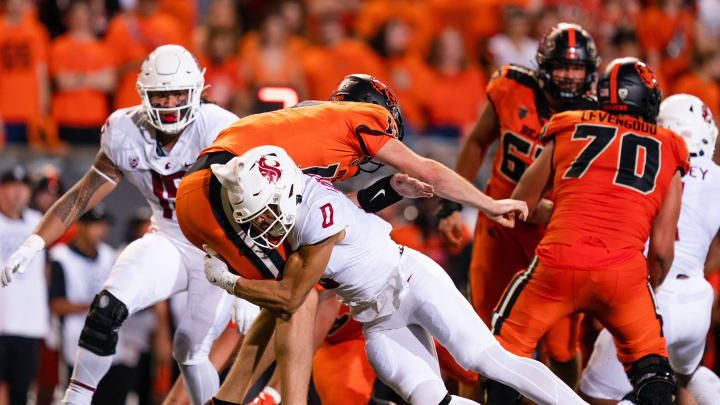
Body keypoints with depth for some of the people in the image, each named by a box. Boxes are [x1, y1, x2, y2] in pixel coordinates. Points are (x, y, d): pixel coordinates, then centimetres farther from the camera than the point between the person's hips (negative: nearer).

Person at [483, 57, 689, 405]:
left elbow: (520, 206, 24)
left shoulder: (568, 132, 17)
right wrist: (650, 286, 30)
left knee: (510, 342, 21)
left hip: (559, 263, 0)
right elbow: (661, 247, 11)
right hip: (623, 270, 0)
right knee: (648, 359, 19)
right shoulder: (668, 155, 15)